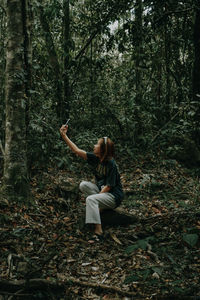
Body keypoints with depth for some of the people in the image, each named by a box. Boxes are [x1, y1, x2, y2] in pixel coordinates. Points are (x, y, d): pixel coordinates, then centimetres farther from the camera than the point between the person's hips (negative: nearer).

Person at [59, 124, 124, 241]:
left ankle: (98, 231, -30)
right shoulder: (95, 158, -2)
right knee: (83, 185, -9)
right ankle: (100, 205, -5)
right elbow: (77, 150, -3)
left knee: (91, 199, -30)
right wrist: (64, 135, -6)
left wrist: (96, 197, -21)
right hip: (101, 189, 8)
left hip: (114, 196, -8)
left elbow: (108, 186, -20)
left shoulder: (111, 164, -22)